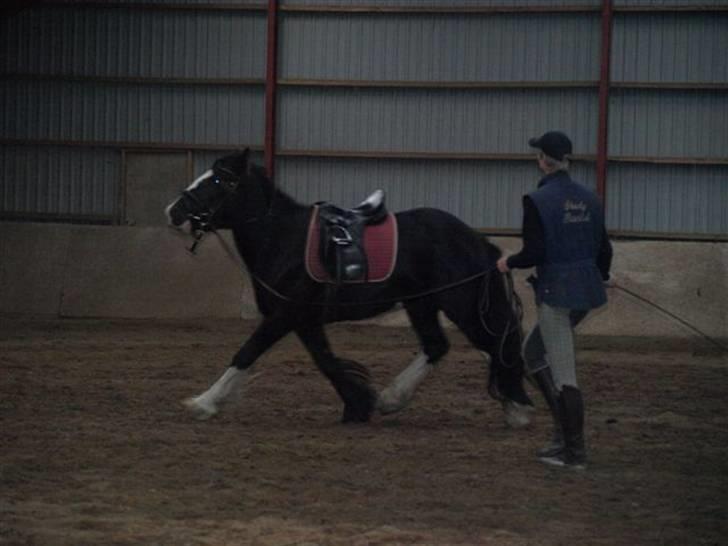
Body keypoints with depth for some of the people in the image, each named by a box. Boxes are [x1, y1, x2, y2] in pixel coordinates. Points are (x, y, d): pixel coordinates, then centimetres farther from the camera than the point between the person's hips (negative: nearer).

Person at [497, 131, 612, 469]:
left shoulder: (537, 201, -14)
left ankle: (574, 452, 3)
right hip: (587, 291, 8)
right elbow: (604, 248, 11)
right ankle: (565, 432, 19)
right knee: (533, 352, 23)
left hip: (556, 292, -8)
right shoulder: (589, 199, 6)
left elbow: (534, 252, -18)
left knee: (563, 375, -1)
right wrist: (600, 278, 29)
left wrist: (509, 262, 2)